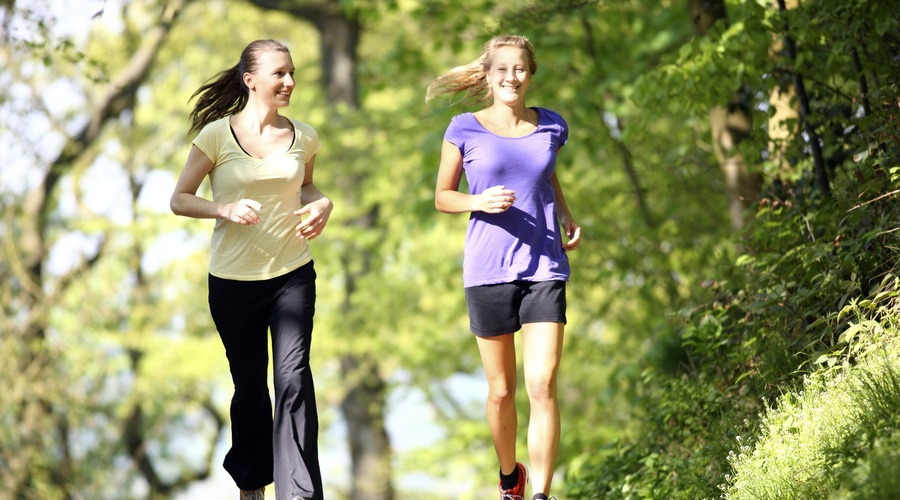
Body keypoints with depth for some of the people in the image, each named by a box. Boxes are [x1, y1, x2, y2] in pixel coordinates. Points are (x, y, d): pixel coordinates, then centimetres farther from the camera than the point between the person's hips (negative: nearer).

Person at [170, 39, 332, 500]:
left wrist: (322, 204, -1)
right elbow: (179, 199, -3)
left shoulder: (303, 137, 3)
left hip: (292, 275, 1)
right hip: (233, 280, -1)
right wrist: (227, 209, -21)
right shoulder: (217, 135, -6)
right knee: (250, 386, 11)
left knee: (293, 377, -14)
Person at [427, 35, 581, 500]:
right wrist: (479, 201, -14)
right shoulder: (465, 130, -1)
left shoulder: (551, 126, 6)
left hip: (544, 269, 1)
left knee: (542, 387, -12)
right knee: (501, 391, 9)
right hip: (488, 270, -1)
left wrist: (568, 217, 8)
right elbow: (442, 197, 6)